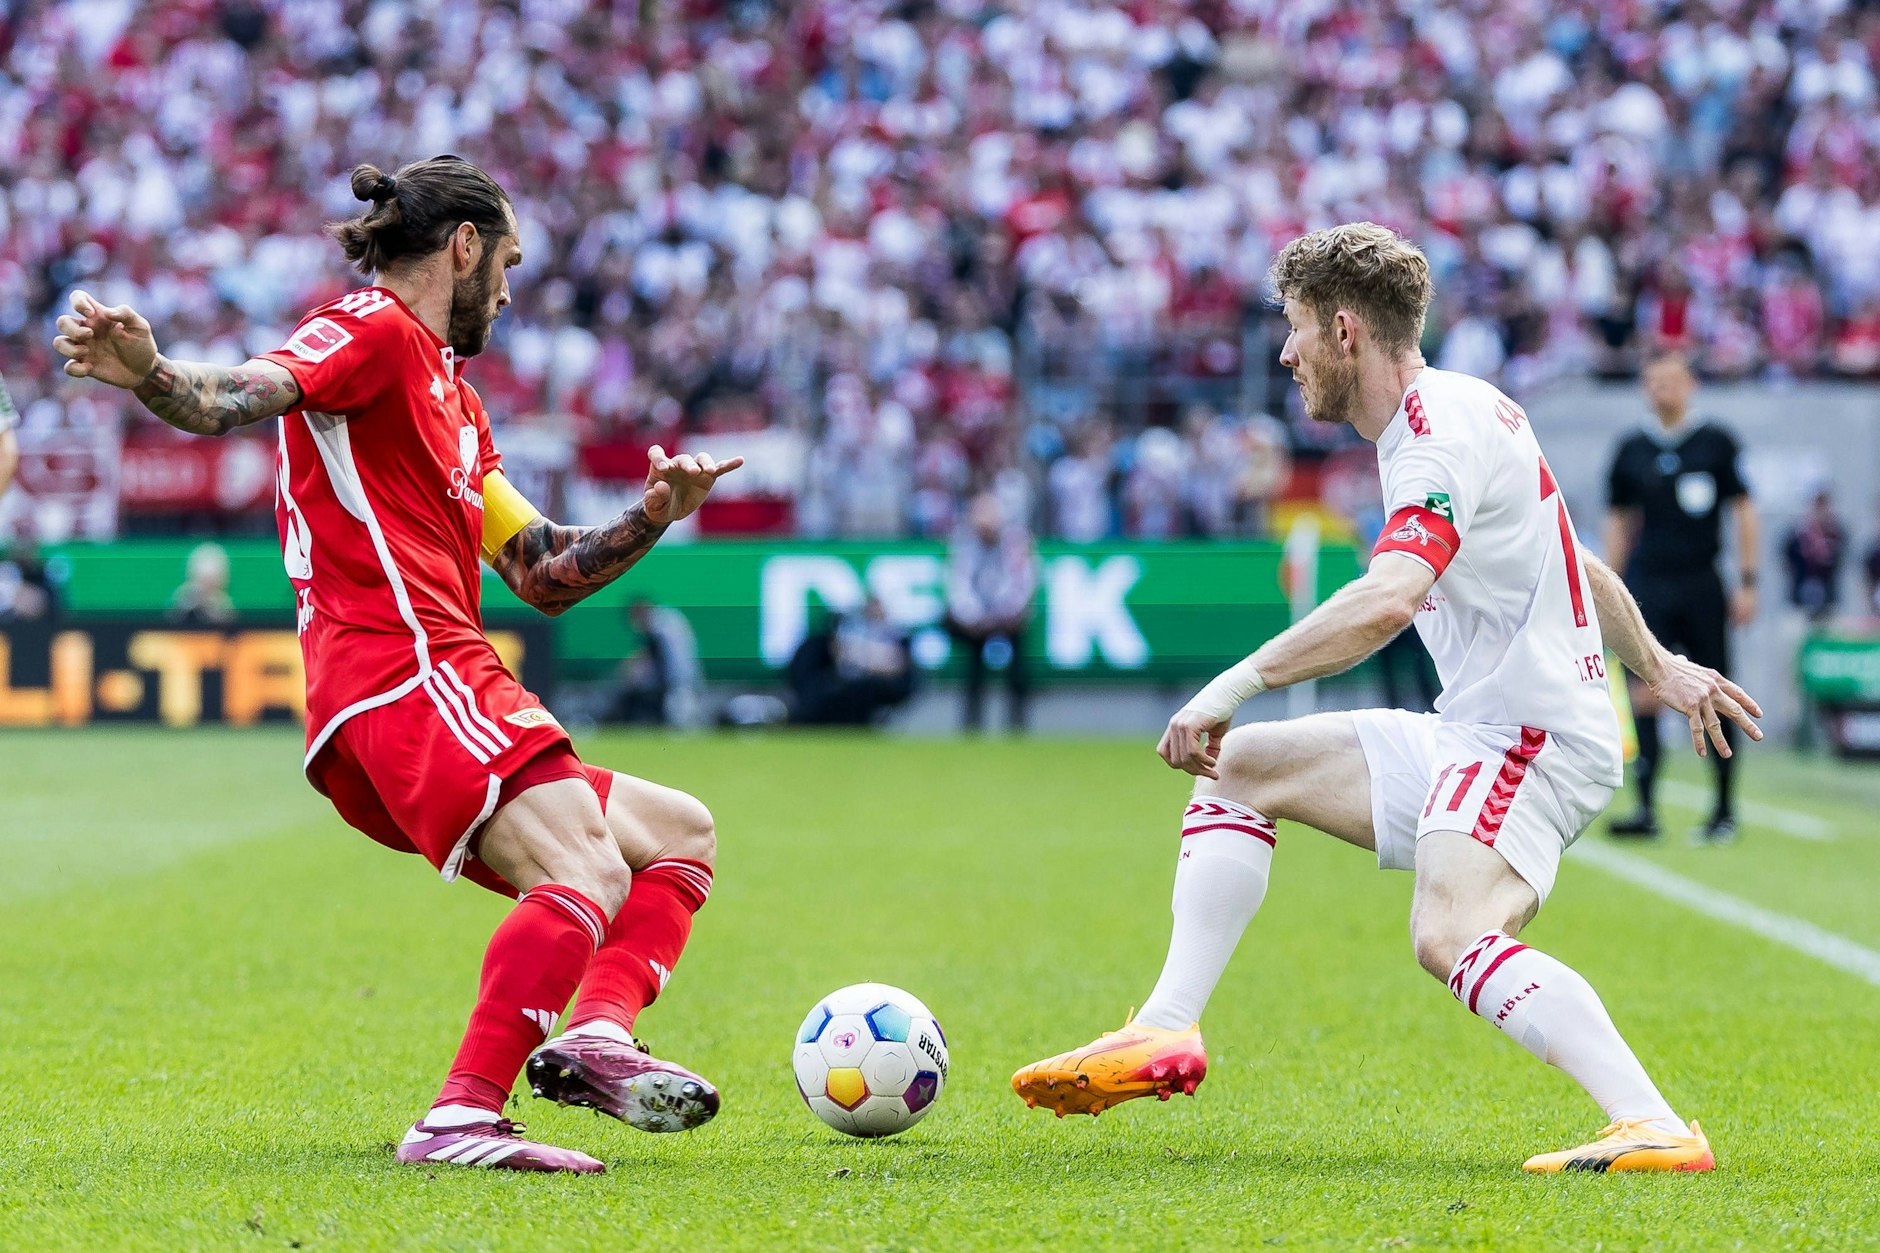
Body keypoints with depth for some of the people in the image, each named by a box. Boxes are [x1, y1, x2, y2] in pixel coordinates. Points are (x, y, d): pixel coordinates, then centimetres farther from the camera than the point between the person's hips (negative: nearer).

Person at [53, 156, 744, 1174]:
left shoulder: (451, 392, 29)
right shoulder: (374, 331, 0)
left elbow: (544, 576, 30)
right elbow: (242, 398, -20)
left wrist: (652, 516, 15)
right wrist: (147, 373, -42)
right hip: (402, 676, -10)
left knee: (680, 834, 17)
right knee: (589, 874, -26)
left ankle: (594, 1039, -7)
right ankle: (462, 1118, -35)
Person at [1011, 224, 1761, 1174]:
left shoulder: (1438, 438, -17)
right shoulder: (1457, 409, 15)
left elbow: (1389, 599, -35)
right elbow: (1576, 562, 28)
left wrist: (1236, 684, -36)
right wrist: (1658, 667, 39)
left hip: (1532, 738, -11)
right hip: (1470, 734, 11)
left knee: (1450, 933, -33)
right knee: (1238, 766, 13)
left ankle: (1656, 1131, -39)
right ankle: (1168, 1032, 4)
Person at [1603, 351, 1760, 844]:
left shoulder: (1716, 442, 3)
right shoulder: (1631, 450, 8)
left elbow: (1743, 511, 5)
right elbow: (1619, 522, 15)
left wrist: (1747, 582, 0)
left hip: (1702, 587, -1)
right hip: (1647, 586, 1)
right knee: (1644, 693, -9)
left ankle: (1725, 810, 13)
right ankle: (1645, 810, -9)